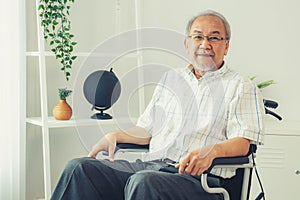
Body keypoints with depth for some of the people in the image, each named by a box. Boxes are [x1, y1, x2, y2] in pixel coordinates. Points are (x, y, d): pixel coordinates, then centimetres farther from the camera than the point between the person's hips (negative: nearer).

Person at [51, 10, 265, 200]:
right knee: (79, 168, -14)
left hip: (197, 177, -5)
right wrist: (115, 136, 7)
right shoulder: (171, 78, 24)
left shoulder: (241, 87, 6)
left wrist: (211, 150, -27)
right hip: (151, 165, 6)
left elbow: (242, 142, -7)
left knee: (145, 181, -38)